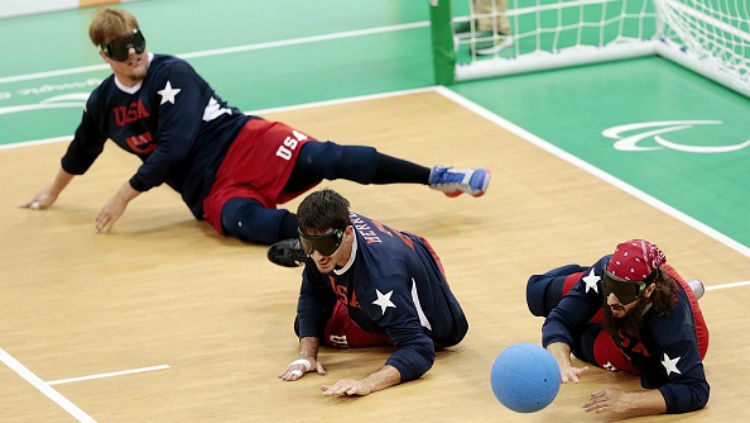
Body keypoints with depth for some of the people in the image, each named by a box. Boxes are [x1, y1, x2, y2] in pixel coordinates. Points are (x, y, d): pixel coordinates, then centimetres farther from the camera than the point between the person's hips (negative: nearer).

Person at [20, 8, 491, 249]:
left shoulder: (170, 74, -8)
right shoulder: (103, 105, 10)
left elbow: (174, 147, -15)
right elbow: (81, 152, 32)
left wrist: (125, 196, -12)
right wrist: (54, 192, 49)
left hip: (243, 143, -4)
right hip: (209, 190, 4)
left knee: (324, 158, -28)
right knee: (245, 223, -33)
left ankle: (436, 176, -36)